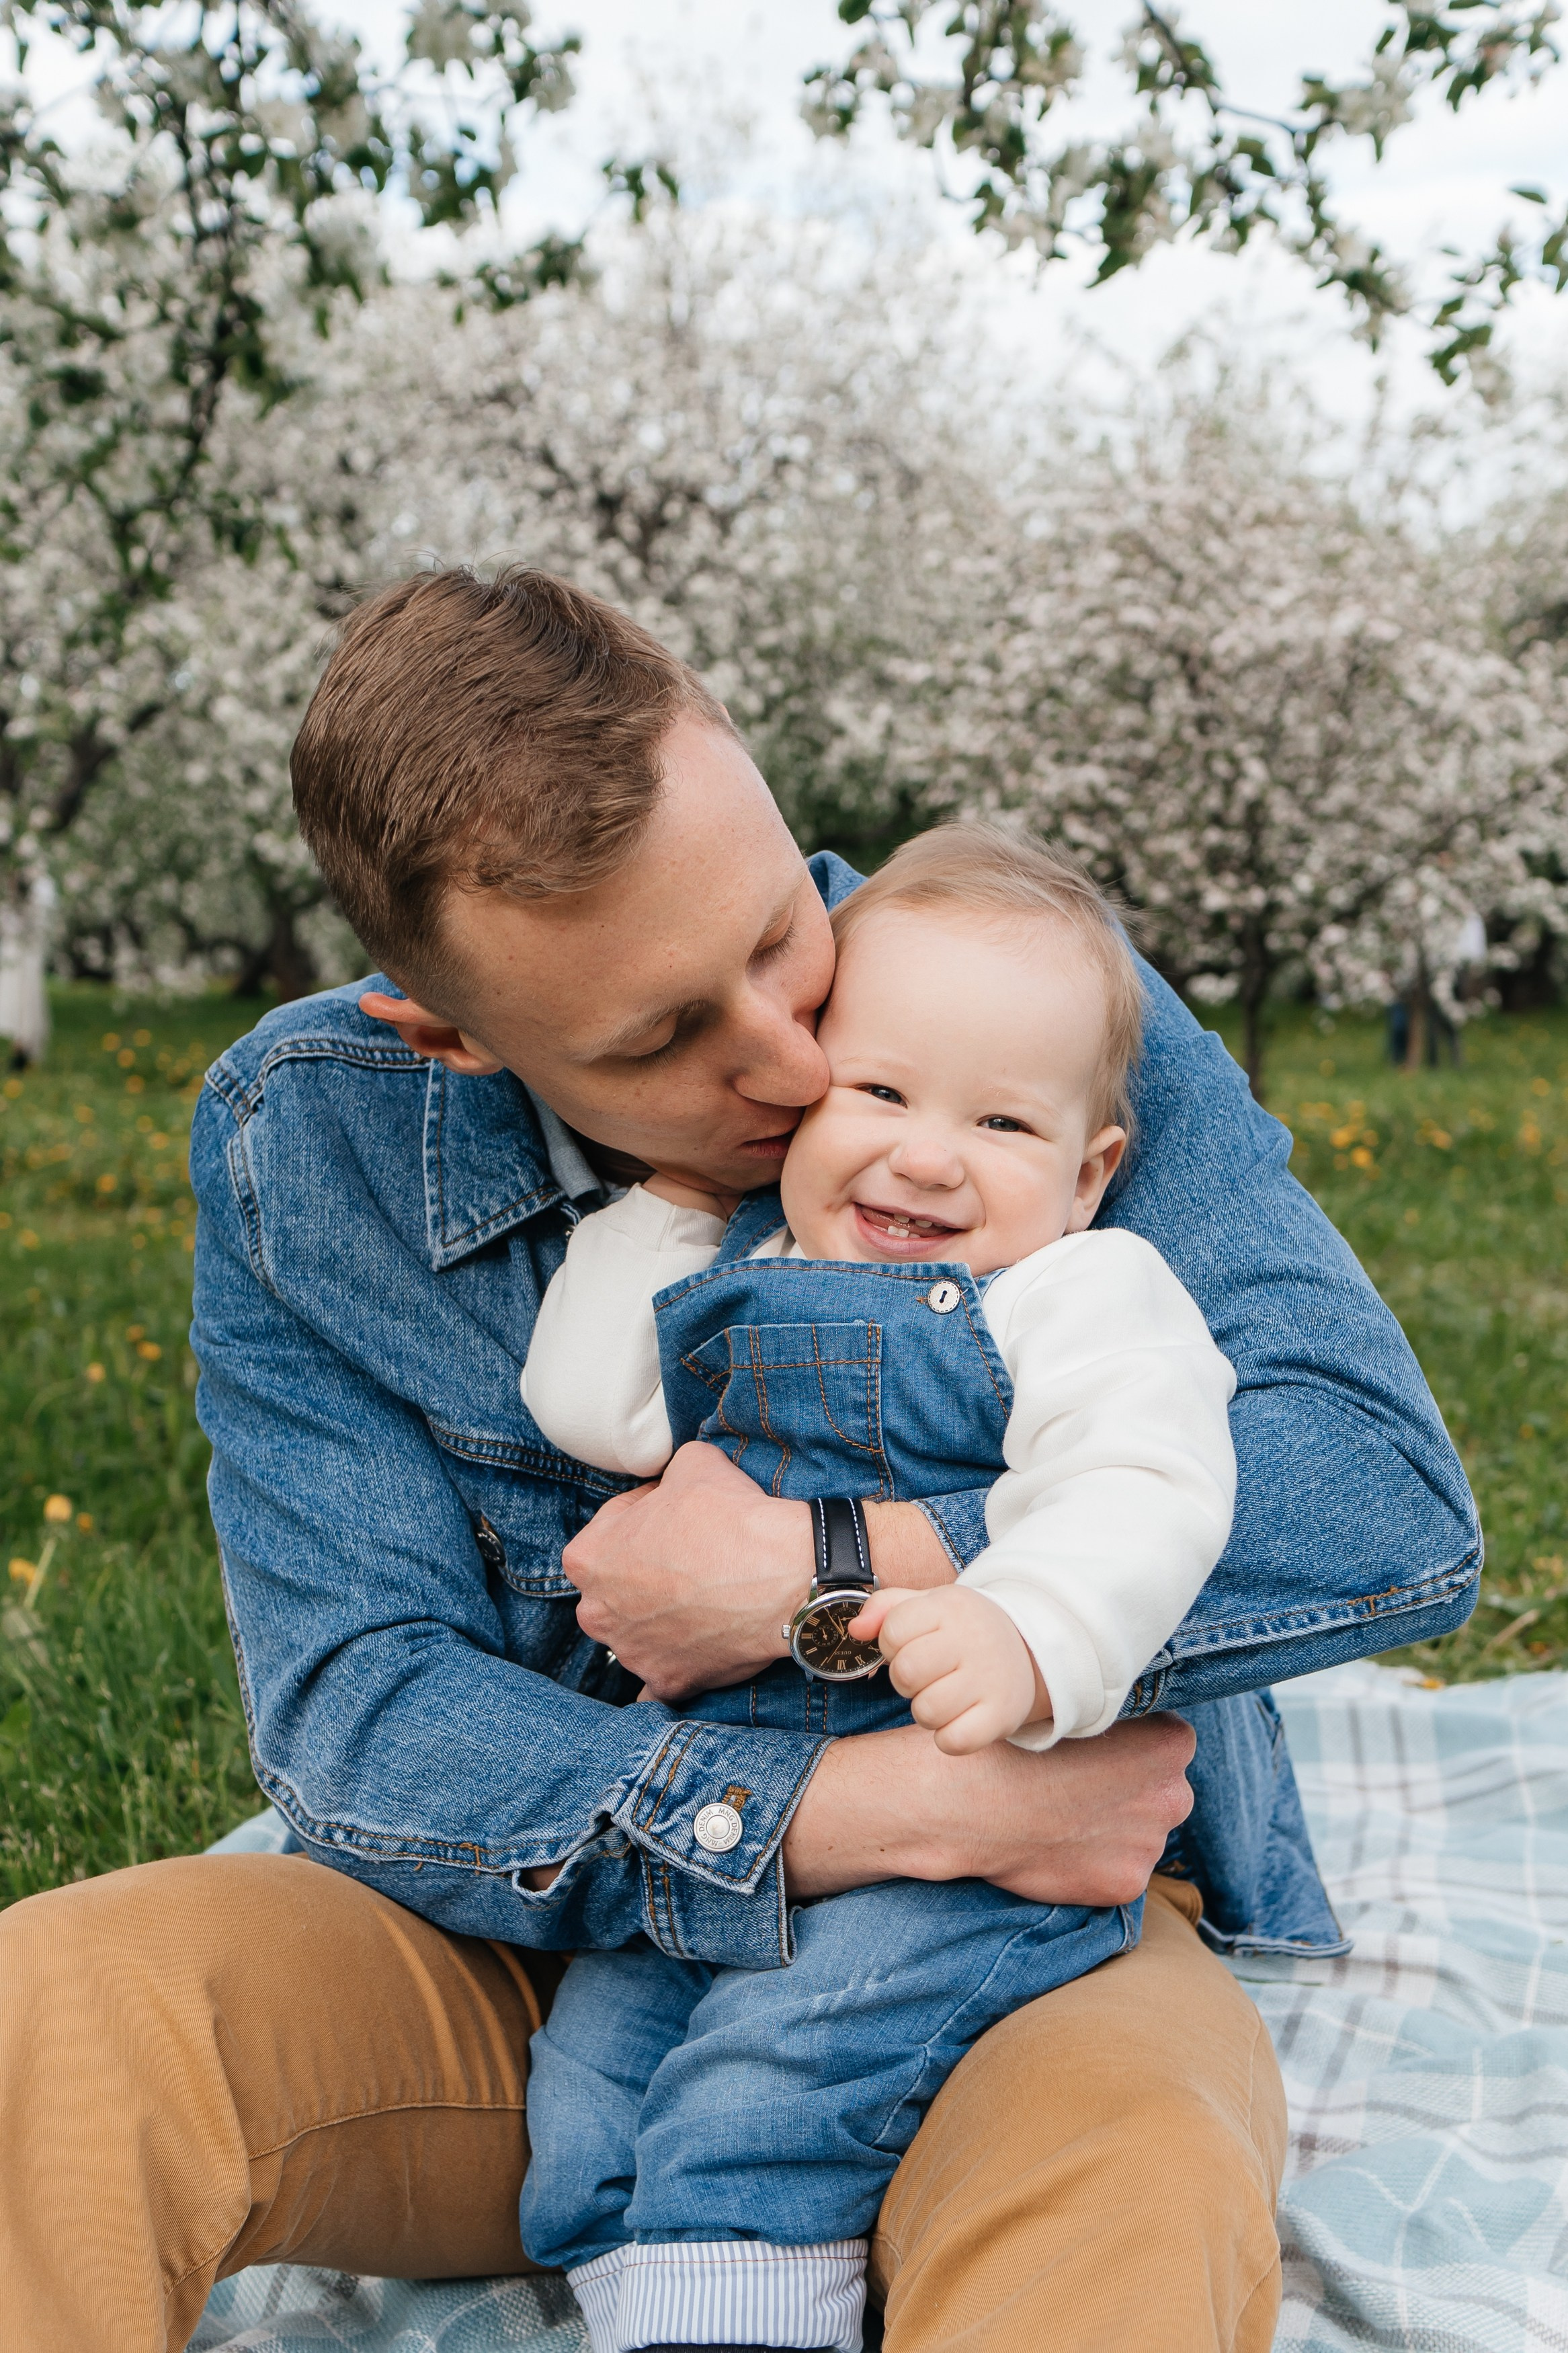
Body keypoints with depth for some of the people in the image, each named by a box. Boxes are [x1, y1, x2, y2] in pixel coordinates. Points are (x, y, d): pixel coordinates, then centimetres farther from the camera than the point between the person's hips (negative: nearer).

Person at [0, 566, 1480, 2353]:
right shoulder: (301, 1150, -8)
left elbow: (1388, 1496, -22)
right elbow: (353, 1725, -15)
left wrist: (810, 1575, -26)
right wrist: (921, 1802, -25)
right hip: (578, 1932, 2)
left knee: (1136, 2196, -37)